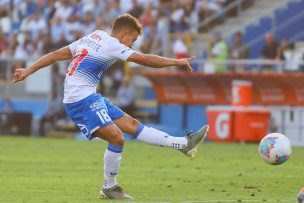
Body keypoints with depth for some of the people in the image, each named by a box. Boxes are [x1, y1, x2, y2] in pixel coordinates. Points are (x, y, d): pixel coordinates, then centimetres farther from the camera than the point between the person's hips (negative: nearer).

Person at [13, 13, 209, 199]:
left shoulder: (92, 38, 17)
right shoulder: (111, 44, -10)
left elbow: (56, 54, 14)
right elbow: (145, 59, -13)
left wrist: (27, 71, 13)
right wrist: (177, 62, -5)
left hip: (91, 98, 10)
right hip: (82, 100, -10)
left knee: (131, 124, 5)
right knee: (117, 138, -16)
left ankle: (184, 144, 4)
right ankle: (109, 188, -3)